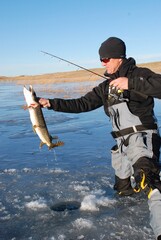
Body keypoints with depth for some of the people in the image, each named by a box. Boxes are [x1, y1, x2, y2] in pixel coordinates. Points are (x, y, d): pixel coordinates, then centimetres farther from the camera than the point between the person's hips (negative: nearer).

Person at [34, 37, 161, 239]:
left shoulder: (139, 74, -6)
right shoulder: (106, 87, 14)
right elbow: (82, 104, 13)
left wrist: (131, 83, -27)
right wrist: (51, 103, 6)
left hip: (142, 137, -8)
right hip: (122, 143, 8)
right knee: (122, 190, 19)